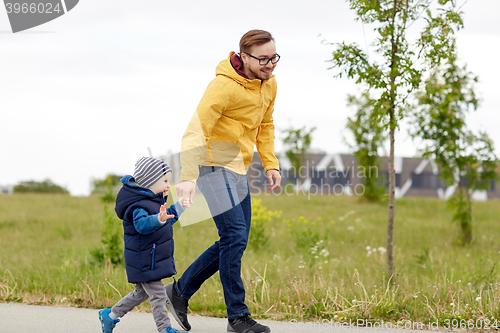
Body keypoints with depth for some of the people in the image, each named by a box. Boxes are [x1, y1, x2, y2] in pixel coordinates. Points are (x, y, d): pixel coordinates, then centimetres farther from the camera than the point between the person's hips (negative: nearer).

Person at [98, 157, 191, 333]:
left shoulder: (153, 200, 13)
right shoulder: (139, 204, -21)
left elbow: (166, 219, 30)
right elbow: (142, 224, -40)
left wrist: (178, 207, 31)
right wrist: (158, 219, -56)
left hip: (152, 258, 11)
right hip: (144, 261, -11)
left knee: (141, 293, 20)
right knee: (157, 294, -6)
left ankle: (110, 315, 31)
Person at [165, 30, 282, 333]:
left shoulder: (269, 84, 6)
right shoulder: (224, 86, -21)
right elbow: (195, 132, -26)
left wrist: (270, 164, 10)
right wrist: (188, 177, -35)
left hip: (238, 170, 9)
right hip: (215, 164, -9)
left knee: (234, 242, 11)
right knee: (235, 237, -15)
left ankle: (180, 291, 24)